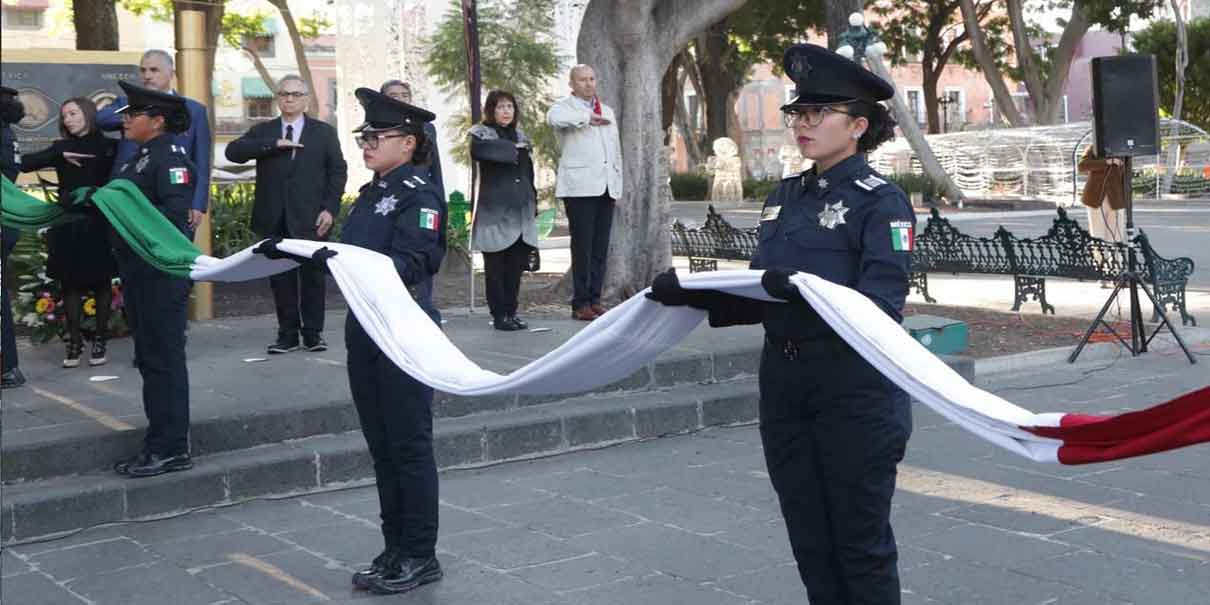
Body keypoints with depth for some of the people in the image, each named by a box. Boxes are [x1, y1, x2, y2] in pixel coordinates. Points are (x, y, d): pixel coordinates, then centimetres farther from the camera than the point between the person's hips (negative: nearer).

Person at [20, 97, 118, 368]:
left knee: (100, 283, 4)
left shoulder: (109, 146, 1)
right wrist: (60, 156, -11)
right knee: (70, 283, 4)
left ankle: (99, 341, 13)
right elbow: (25, 163, -4)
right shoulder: (60, 148, 10)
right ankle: (74, 342, 11)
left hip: (99, 223, -3)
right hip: (67, 224, 3)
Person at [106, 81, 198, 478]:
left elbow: (176, 211, -25)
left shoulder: (170, 156, -13)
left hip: (162, 271, -10)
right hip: (137, 270, 10)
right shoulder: (139, 157, 16)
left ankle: (171, 448, 2)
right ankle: (161, 441, 23)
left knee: (163, 358, -5)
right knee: (148, 357, 14)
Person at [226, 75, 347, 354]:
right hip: (275, 218, 2)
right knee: (280, 278, 4)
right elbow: (233, 151, -5)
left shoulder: (324, 132, 8)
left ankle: (313, 332, 13)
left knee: (313, 276, 2)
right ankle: (288, 334, 12)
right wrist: (274, 144, -14)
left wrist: (330, 208, -7)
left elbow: (338, 171, 4)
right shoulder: (263, 131, 11)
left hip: (310, 217, -2)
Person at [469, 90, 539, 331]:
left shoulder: (521, 136, 20)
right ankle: (499, 315, 2)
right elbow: (479, 149, -23)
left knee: (517, 266, 5)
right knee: (496, 266, -2)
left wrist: (533, 204, 17)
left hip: (522, 212, 5)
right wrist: (514, 149, -13)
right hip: (495, 212, -5)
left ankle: (511, 312, 12)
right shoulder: (481, 132, 2)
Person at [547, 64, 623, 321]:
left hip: (606, 186, 6)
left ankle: (595, 300, 10)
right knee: (582, 246, -8)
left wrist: (618, 183, 18)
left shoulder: (607, 111, 24)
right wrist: (587, 118, -15)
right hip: (579, 186, -6)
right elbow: (554, 117, -25)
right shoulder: (565, 106, 1)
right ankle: (580, 304, -4)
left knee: (601, 247, 5)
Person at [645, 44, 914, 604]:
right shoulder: (786, 197, 12)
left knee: (861, 541, 5)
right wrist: (693, 293, -1)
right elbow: (758, 298, 13)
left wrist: (804, 289, -33)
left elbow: (882, 306, -19)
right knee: (809, 540, 13)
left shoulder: (881, 201, -9)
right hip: (783, 384, 6)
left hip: (855, 393, -6)